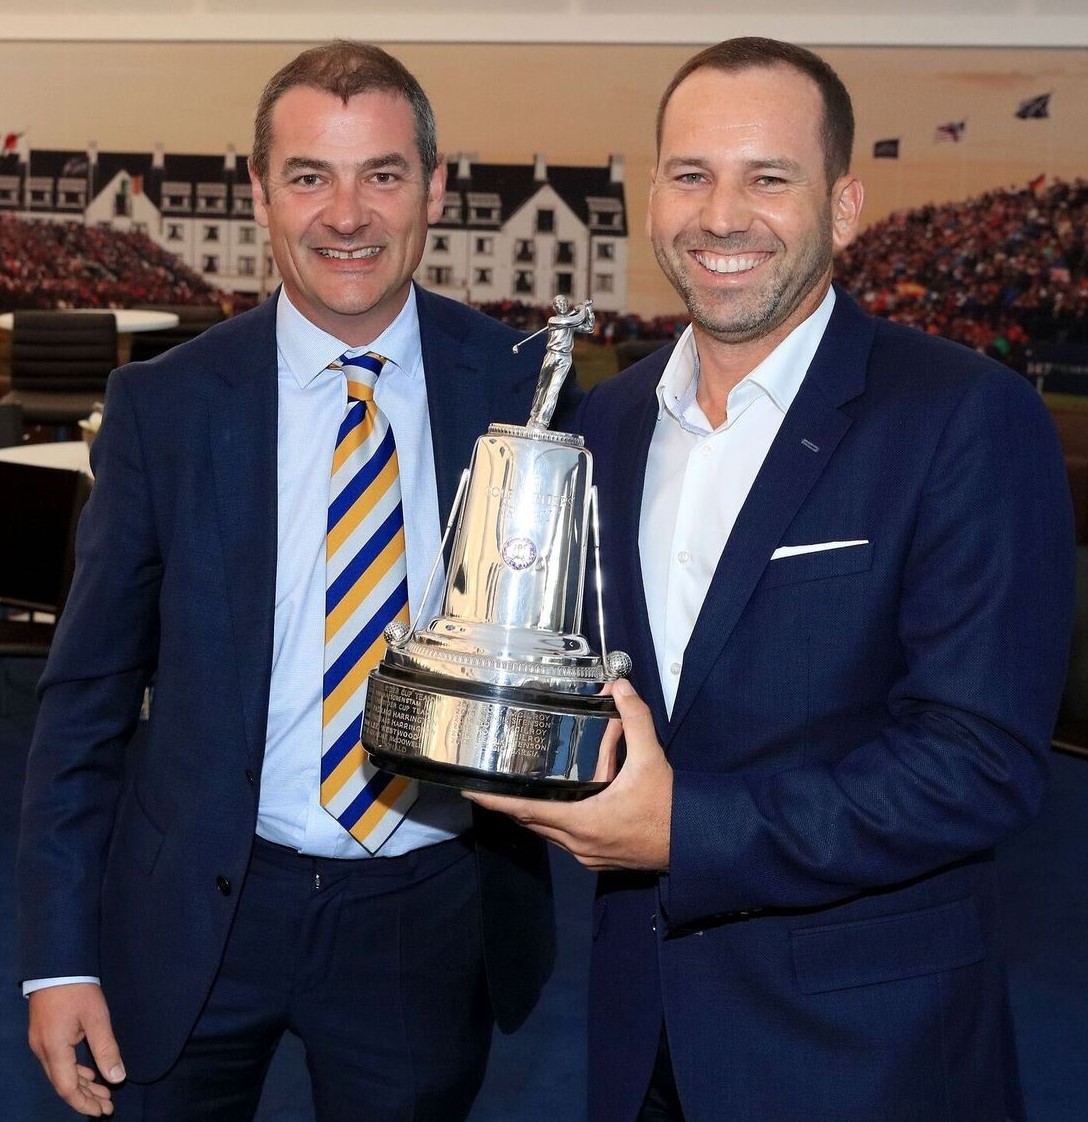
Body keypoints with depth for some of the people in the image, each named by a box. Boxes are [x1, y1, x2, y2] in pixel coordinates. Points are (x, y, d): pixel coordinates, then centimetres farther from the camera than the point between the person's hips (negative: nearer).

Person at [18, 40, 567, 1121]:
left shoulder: (522, 386, -5)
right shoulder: (164, 404, -6)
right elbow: (87, 691, -2)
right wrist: (60, 955, -4)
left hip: (432, 914, 1)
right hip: (196, 915, 0)